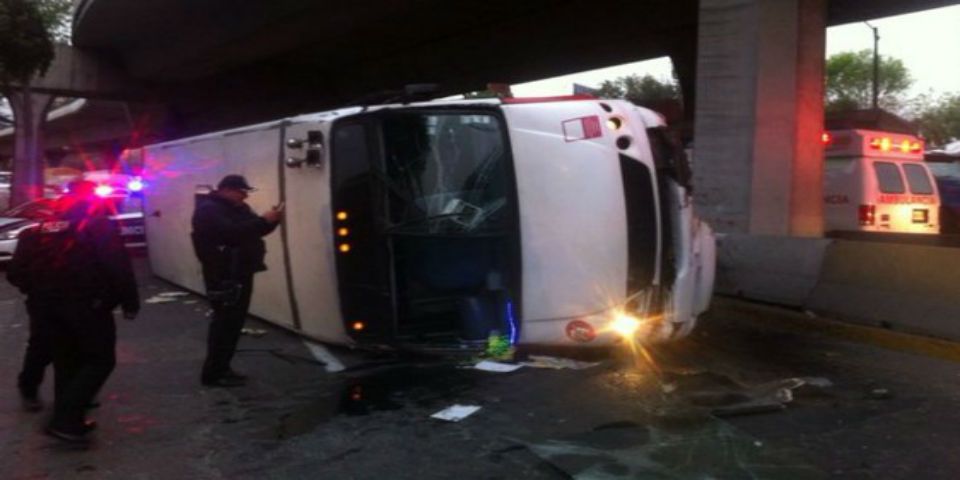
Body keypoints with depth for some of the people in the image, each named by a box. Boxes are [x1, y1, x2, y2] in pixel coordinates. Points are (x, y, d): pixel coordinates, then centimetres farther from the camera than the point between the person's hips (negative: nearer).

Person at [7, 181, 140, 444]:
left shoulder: (38, 230, 12)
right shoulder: (99, 226, -5)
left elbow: (15, 272, 9)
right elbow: (119, 268, -15)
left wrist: (40, 294, 21)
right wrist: (130, 301, -8)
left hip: (46, 307, 6)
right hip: (87, 306, -6)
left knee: (65, 362, 18)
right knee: (100, 360, 3)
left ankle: (69, 420, 22)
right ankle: (66, 420, -7)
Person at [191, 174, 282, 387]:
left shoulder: (238, 209, 17)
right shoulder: (208, 210, -13)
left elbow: (254, 230, 16)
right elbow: (231, 232, -28)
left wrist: (272, 219, -4)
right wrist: (264, 220, -26)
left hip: (240, 273, 10)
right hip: (224, 276, -10)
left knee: (233, 322, 12)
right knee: (225, 323, -11)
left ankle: (222, 368, 19)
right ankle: (213, 373, -6)